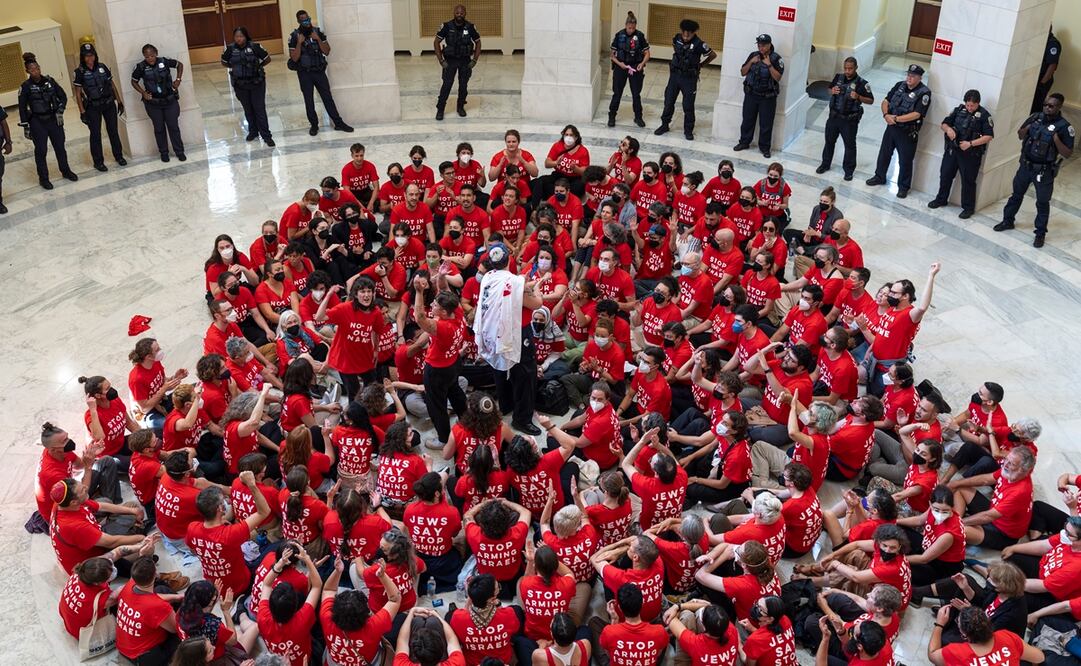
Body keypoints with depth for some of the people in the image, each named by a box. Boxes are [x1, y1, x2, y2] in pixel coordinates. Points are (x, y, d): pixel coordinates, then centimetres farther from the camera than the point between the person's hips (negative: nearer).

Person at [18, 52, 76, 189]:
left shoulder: (49, 81, -1)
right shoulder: (26, 86, -8)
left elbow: (63, 96, 8)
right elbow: (22, 108, -4)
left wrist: (60, 111, -5)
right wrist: (25, 126, -6)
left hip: (53, 119, 3)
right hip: (37, 122, -3)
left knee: (60, 146, 12)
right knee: (41, 150, 2)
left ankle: (66, 171, 31)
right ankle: (43, 178, 12)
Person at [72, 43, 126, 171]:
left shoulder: (102, 67, 2)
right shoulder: (80, 72, -7)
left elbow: (112, 85, 10)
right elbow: (78, 93, -5)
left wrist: (119, 101, 7)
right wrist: (82, 111, -9)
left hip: (109, 103, 3)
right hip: (92, 107, -3)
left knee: (113, 130, 10)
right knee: (95, 134, 3)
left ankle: (119, 156, 25)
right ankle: (98, 162, 12)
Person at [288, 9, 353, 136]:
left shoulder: (318, 32, 0)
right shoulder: (294, 36, -8)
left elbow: (327, 51, -3)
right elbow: (294, 58, -12)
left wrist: (318, 39, -16)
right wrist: (299, 42, -22)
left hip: (319, 71, 2)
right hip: (305, 73, -2)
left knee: (328, 97, 4)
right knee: (309, 100, 6)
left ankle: (338, 123, 9)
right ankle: (314, 125, 17)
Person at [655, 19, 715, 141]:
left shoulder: (698, 44, -18)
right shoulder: (676, 38, -5)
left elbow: (713, 55, -5)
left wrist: (700, 65, 2)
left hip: (689, 78, -4)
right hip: (675, 75, 4)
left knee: (688, 105, 3)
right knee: (668, 101, 9)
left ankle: (688, 130, 16)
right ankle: (664, 125, 24)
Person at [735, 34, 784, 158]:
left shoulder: (776, 59, -9)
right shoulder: (753, 55, 2)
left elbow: (778, 78, -17)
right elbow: (742, 73, 3)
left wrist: (769, 65, -24)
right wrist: (751, 62, -12)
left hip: (768, 97, -3)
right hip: (751, 94, 3)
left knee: (766, 124, 3)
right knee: (747, 120, 13)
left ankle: (765, 147, 15)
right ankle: (744, 142, 29)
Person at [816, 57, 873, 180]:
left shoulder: (861, 83, -14)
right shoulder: (838, 77, -1)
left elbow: (871, 100, -9)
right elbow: (830, 90, 16)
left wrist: (858, 97, -26)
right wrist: (832, 91, -8)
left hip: (849, 119, -4)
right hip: (834, 116, 4)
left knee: (850, 145, 8)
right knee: (829, 141, 17)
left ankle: (849, 170, 21)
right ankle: (825, 164, 35)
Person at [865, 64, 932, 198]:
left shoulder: (924, 93, -16)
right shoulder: (900, 85, 2)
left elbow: (916, 114, -23)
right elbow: (886, 101, 5)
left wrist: (895, 118, -21)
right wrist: (886, 114, -15)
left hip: (908, 132, -6)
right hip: (891, 127, 6)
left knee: (905, 160, 5)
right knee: (884, 153, 19)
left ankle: (903, 187, 19)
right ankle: (879, 177, 39)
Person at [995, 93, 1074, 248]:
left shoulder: (1064, 127, -16)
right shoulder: (1036, 117, -2)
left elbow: (1068, 153, -15)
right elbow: (1020, 135, 11)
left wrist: (1056, 139, -29)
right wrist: (1027, 128, -12)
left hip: (1044, 171, -4)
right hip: (1026, 165, 5)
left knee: (1043, 202, 7)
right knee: (1016, 194, 19)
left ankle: (1040, 233, 20)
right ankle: (1008, 221, 37)